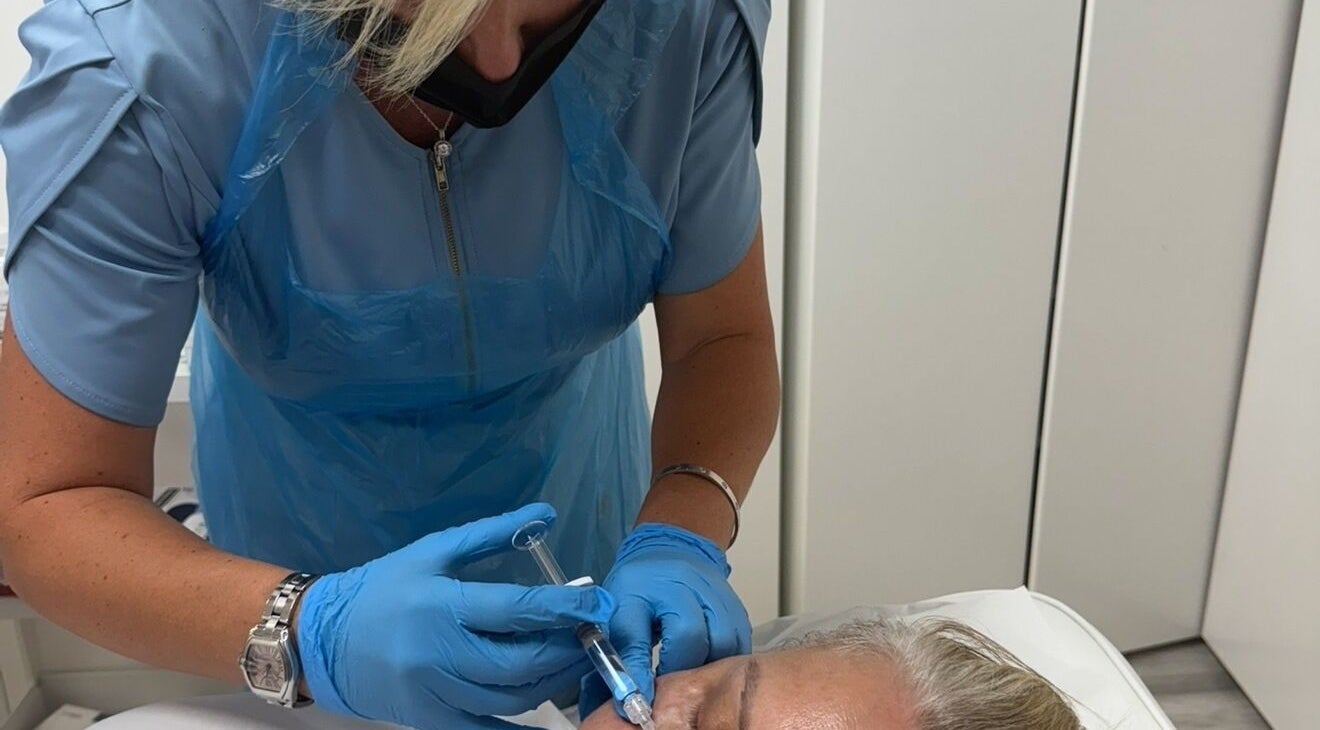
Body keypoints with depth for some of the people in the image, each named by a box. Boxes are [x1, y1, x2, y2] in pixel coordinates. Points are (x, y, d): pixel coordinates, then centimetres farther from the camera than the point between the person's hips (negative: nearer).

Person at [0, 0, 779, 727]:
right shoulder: (131, 65, -35)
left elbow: (726, 339, -18)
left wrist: (678, 539, -37)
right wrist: (306, 632, -48)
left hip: (566, 452, 2)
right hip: (304, 489, -1)